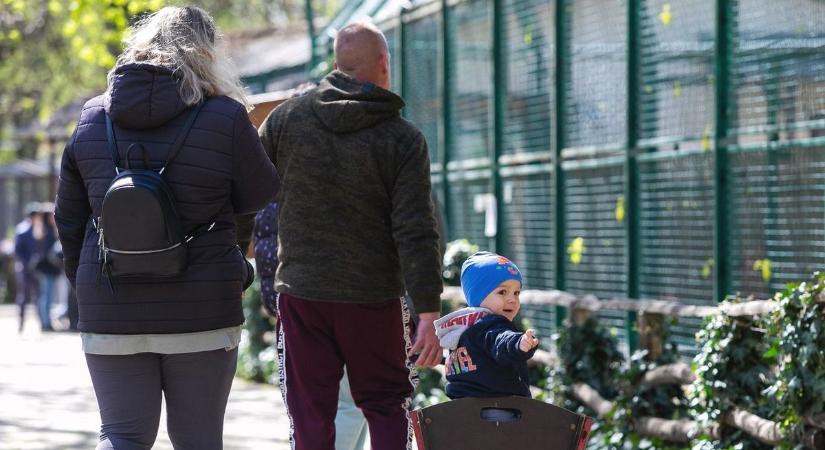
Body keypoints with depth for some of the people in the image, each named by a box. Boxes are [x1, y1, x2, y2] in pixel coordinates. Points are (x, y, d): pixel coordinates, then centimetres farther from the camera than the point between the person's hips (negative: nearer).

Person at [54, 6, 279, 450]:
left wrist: (86, 289, 23)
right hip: (201, 314, -2)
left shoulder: (92, 118, 5)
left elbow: (69, 219, 11)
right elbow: (258, 195, 3)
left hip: (110, 314, 2)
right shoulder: (224, 116, -9)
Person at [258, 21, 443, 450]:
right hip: (374, 299, -1)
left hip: (300, 291, 2)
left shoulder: (286, 117, 1)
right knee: (387, 405, 12)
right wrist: (428, 315, -9)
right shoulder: (404, 139, -6)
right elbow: (416, 233, -10)